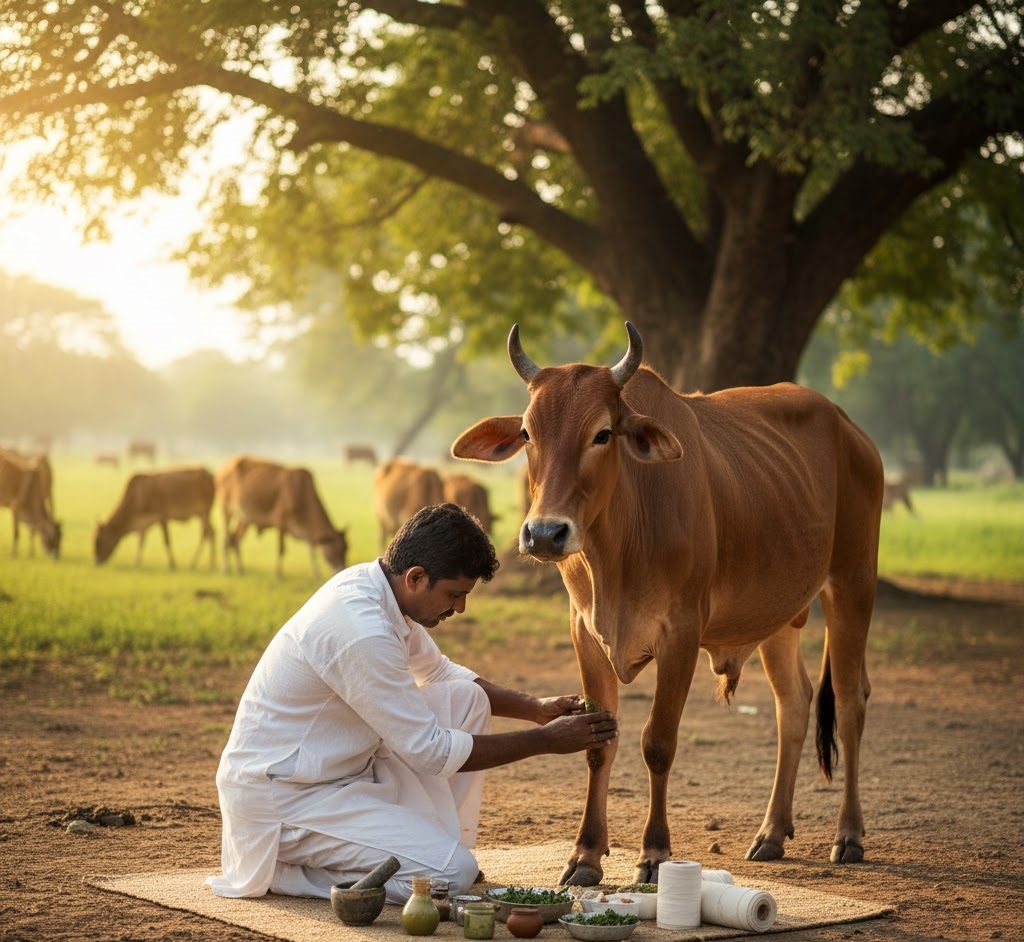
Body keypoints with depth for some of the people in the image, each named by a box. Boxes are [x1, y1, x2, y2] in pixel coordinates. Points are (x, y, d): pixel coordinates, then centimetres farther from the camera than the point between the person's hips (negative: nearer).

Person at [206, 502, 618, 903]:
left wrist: (535, 707, 8)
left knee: (468, 698, 7)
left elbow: (439, 672, 20)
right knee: (451, 874, -20)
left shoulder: (370, 584, 1)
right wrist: (545, 741, -15)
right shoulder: (363, 632, -29)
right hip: (280, 798, -10)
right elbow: (430, 752, -23)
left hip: (337, 767, 10)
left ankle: (448, 846, 13)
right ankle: (279, 869, -6)